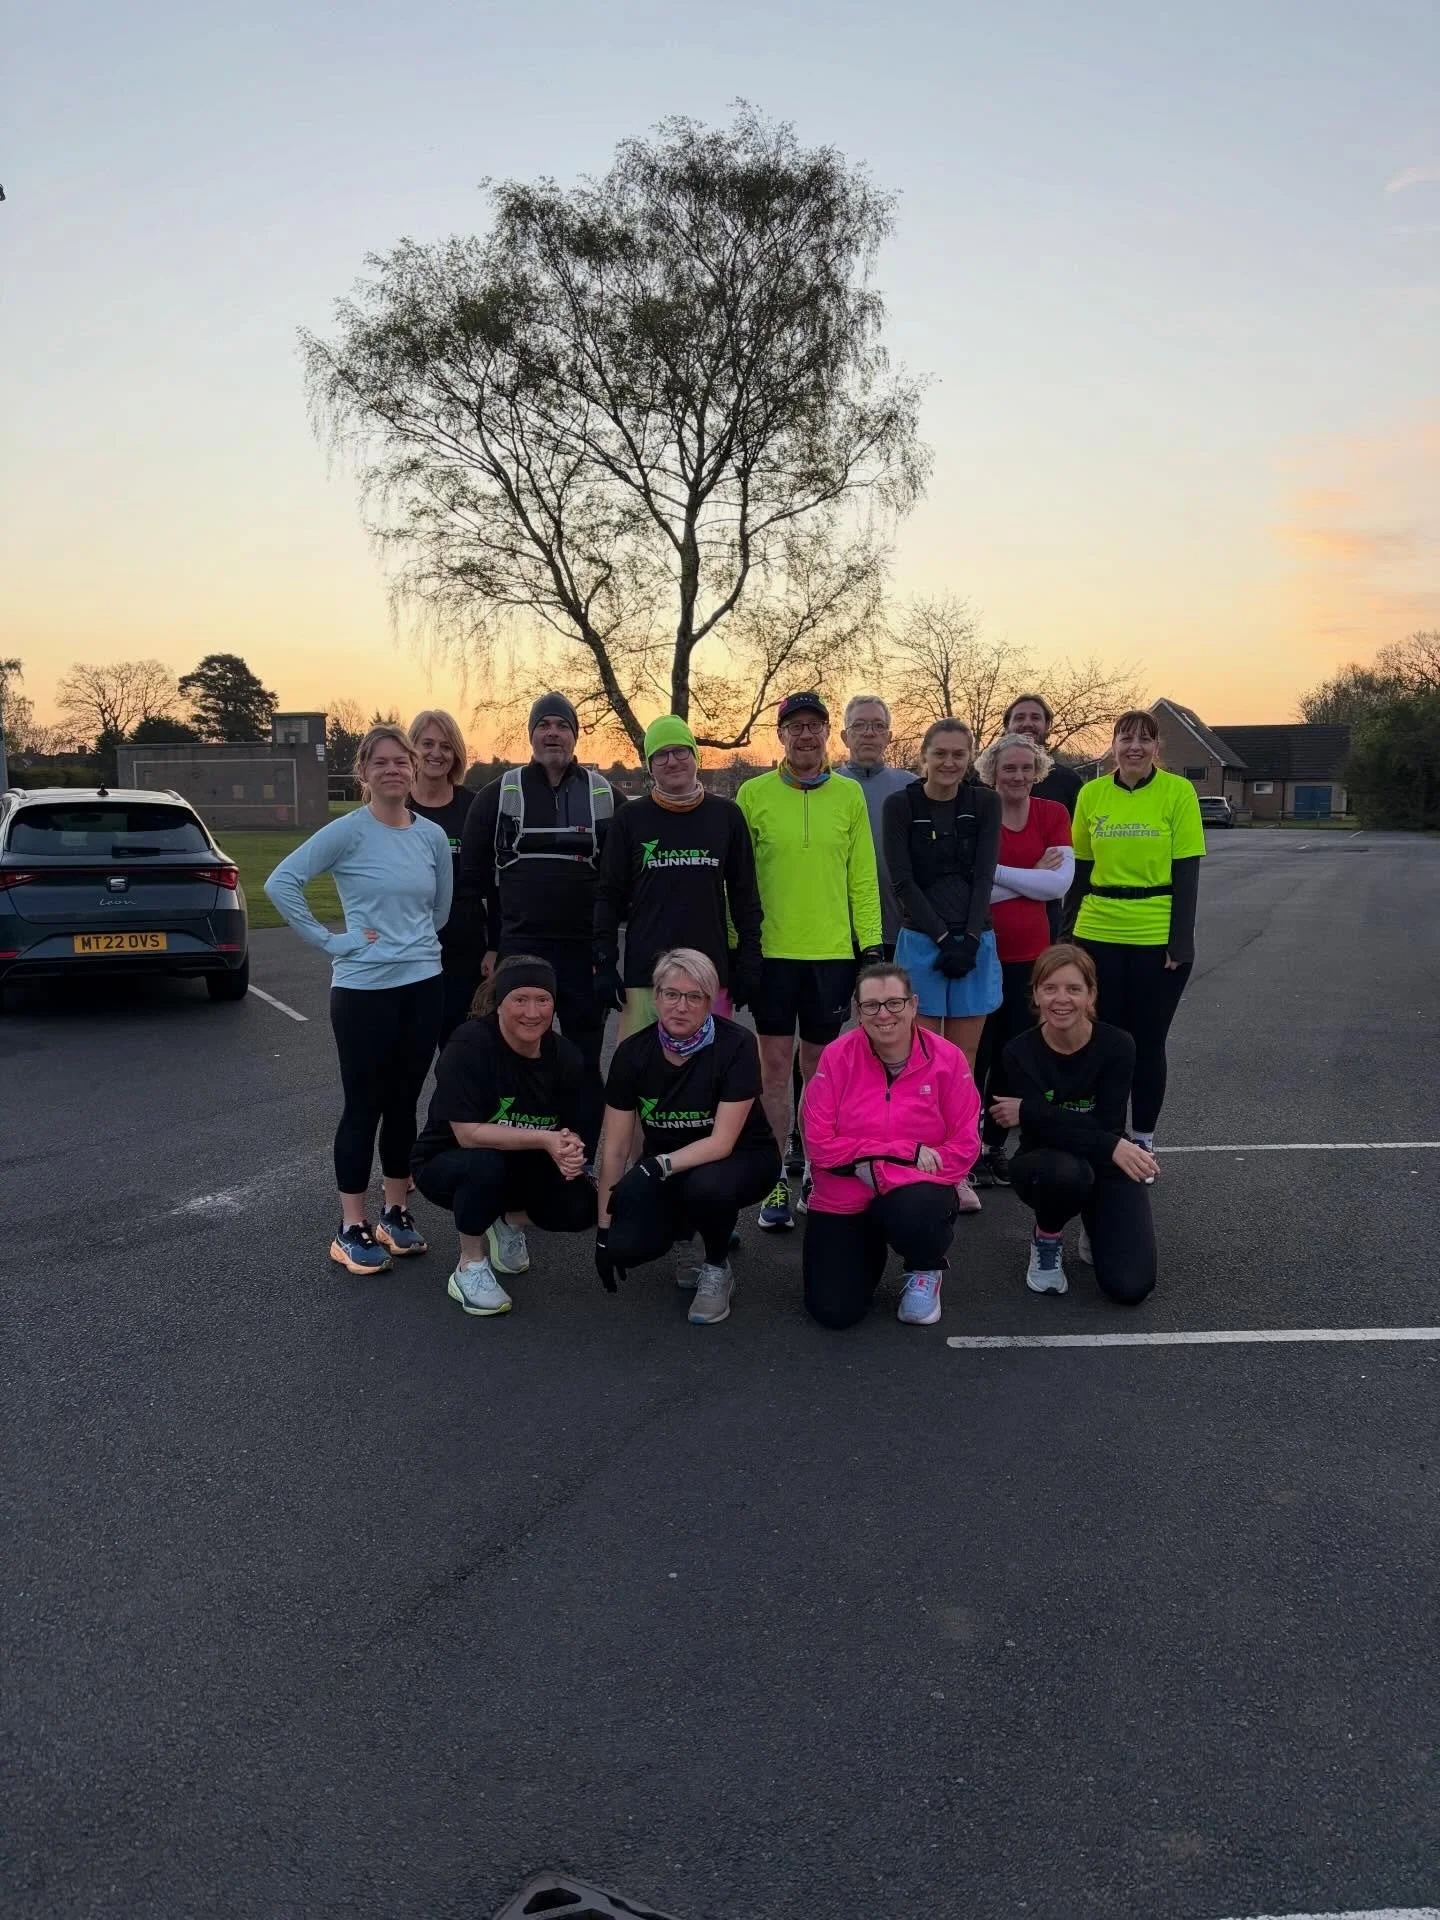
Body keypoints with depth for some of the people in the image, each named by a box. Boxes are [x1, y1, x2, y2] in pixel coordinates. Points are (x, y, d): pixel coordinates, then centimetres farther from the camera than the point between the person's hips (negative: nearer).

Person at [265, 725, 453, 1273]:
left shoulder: (432, 836, 5)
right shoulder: (347, 831, -9)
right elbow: (281, 883, -15)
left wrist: (409, 939, 7)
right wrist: (329, 941, -14)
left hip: (424, 986, 4)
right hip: (363, 989, -4)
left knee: (403, 1103, 13)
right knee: (364, 1107, 2)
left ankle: (396, 1213, 26)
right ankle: (352, 1229, 12)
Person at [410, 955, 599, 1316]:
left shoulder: (566, 1056, -9)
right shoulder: (469, 1044, -25)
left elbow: (576, 1133, -6)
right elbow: (468, 1133, -30)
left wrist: (572, 1151, -30)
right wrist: (545, 1140, -34)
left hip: (522, 1169, 5)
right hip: (446, 1163, -4)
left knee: (581, 1208, -20)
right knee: (485, 1164, -38)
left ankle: (511, 1220, 13)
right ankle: (469, 1267, -12)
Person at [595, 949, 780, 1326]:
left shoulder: (736, 1046, -23)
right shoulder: (633, 1052, -13)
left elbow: (721, 1142, -24)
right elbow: (614, 1149, -9)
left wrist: (659, 1166, -37)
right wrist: (604, 1230, -9)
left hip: (739, 1158, -3)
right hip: (666, 1169, 3)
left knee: (706, 1185, -38)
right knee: (626, 1246, -24)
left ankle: (717, 1270, -7)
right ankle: (687, 1224, 10)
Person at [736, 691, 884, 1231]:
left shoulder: (849, 795, 4)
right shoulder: (753, 794, 0)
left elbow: (862, 877, 6)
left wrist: (871, 942, 1)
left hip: (833, 951, 1)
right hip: (771, 950, -1)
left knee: (819, 1064, 10)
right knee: (775, 1064, 3)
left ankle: (816, 1173, 23)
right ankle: (777, 1181, 12)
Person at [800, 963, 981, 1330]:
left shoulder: (947, 1058, -12)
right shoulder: (837, 1056, -12)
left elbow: (964, 1146, -12)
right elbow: (820, 1144, -14)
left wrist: (876, 1168, -20)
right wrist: (905, 1151, -20)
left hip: (915, 1190, -1)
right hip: (843, 1200, 1)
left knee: (914, 1214, -37)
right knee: (834, 1312, -8)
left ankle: (927, 1270, 2)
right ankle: (871, 1251, 27)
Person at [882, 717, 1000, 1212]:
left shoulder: (985, 803, 5)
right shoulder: (900, 805, -1)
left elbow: (983, 875, 0)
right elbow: (904, 881, -5)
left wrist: (969, 939, -10)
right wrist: (942, 937, -12)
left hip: (975, 943, 2)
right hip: (922, 942, -2)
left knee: (962, 1066, 6)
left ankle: (959, 1171, 12)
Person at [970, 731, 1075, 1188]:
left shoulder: (1053, 814, 3)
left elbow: (1061, 883, -9)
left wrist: (993, 870, -13)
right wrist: (1032, 876, -14)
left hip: (1029, 955, 3)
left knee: (1013, 1057, 11)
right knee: (974, 1055, 1)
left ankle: (996, 1147, 25)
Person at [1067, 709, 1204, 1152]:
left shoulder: (1178, 792, -4)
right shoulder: (1091, 794, 4)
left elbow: (1187, 873, -5)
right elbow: (1080, 870, 10)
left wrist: (1180, 943, -10)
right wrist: (1070, 933, 7)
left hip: (1158, 939, -2)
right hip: (1098, 936, 2)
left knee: (1147, 1043, 7)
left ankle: (1142, 1140, 22)